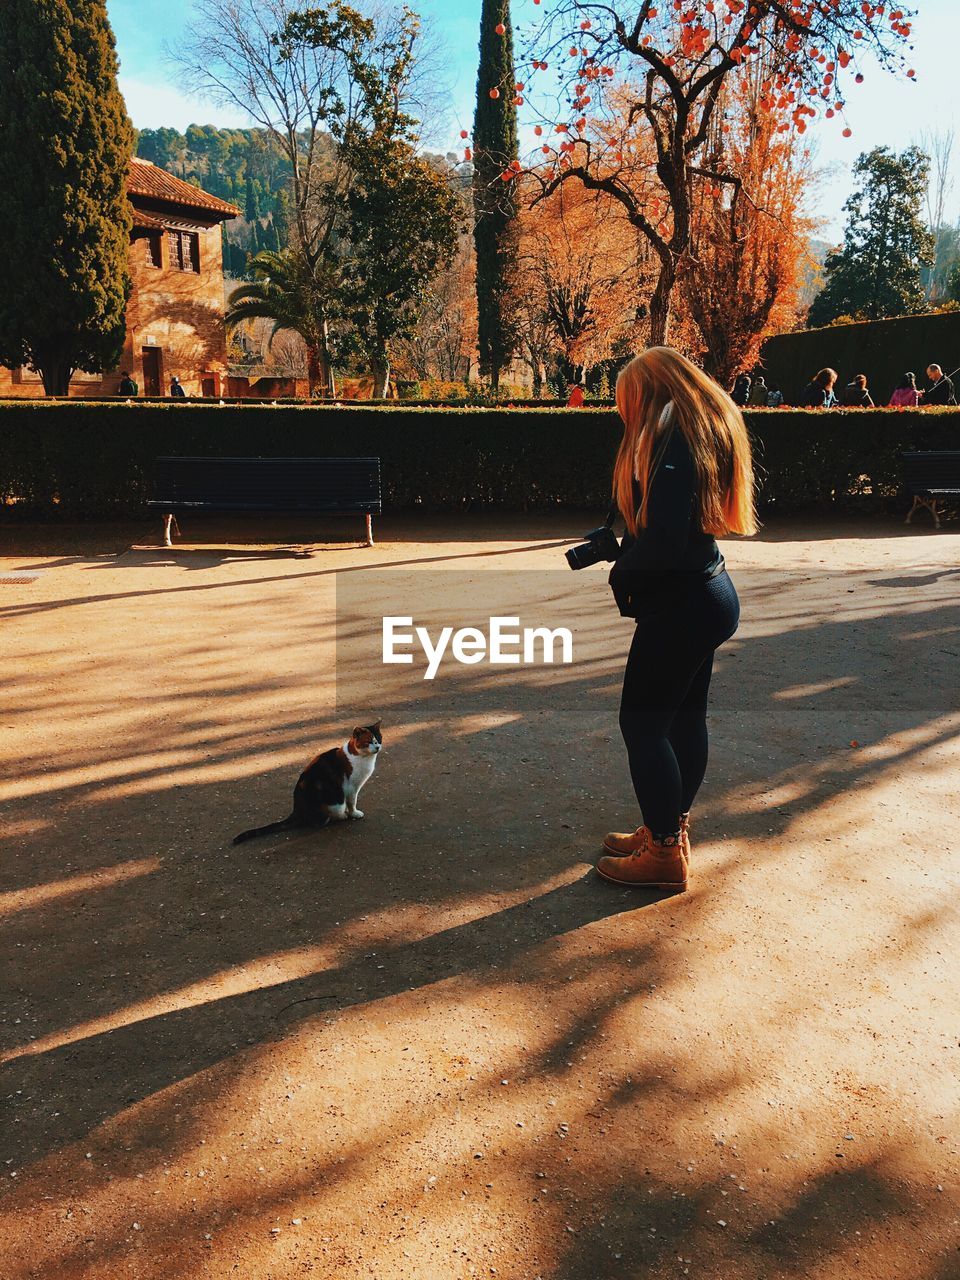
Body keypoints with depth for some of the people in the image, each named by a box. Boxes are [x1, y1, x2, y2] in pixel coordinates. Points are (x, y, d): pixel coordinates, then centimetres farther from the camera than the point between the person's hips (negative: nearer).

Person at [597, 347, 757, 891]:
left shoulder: (670, 439, -19)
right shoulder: (707, 428, 12)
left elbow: (663, 542, -27)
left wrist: (622, 571, -9)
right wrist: (625, 541, 6)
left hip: (680, 605, -10)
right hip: (709, 592, 10)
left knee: (642, 723, 0)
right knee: (685, 718, 18)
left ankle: (665, 853, 10)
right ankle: (672, 829, 32)